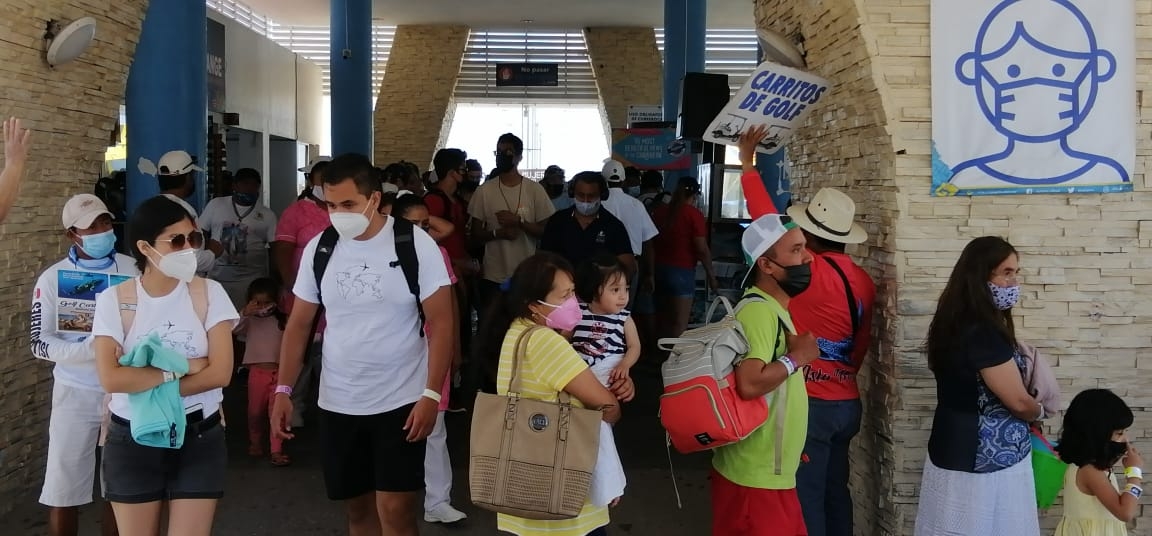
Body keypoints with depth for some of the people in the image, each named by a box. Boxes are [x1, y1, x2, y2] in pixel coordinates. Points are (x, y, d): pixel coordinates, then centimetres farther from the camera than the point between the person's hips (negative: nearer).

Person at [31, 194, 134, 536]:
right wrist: (90, 348, -23)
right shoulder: (53, 278, -3)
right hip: (76, 393, 0)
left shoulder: (133, 270, -2)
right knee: (63, 491, 4)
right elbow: (40, 344, -7)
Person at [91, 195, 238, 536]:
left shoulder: (209, 293, -4)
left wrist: (149, 385, -15)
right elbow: (111, 378, -17)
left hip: (199, 438, 0)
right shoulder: (114, 300, -7)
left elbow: (220, 372, -12)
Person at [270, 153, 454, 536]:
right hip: (337, 403, 4)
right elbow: (299, 323, 8)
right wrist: (283, 390, 1)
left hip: (401, 402, -4)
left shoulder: (416, 245, -9)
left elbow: (440, 321, -9)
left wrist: (432, 393, -16)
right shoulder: (318, 249, 2)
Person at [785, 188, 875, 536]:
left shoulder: (808, 269, -16)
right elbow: (861, 344, 10)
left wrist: (750, 167, 2)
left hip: (810, 404, -7)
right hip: (847, 403, 7)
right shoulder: (863, 281, 3)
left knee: (806, 498, 2)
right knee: (835, 493, 17)